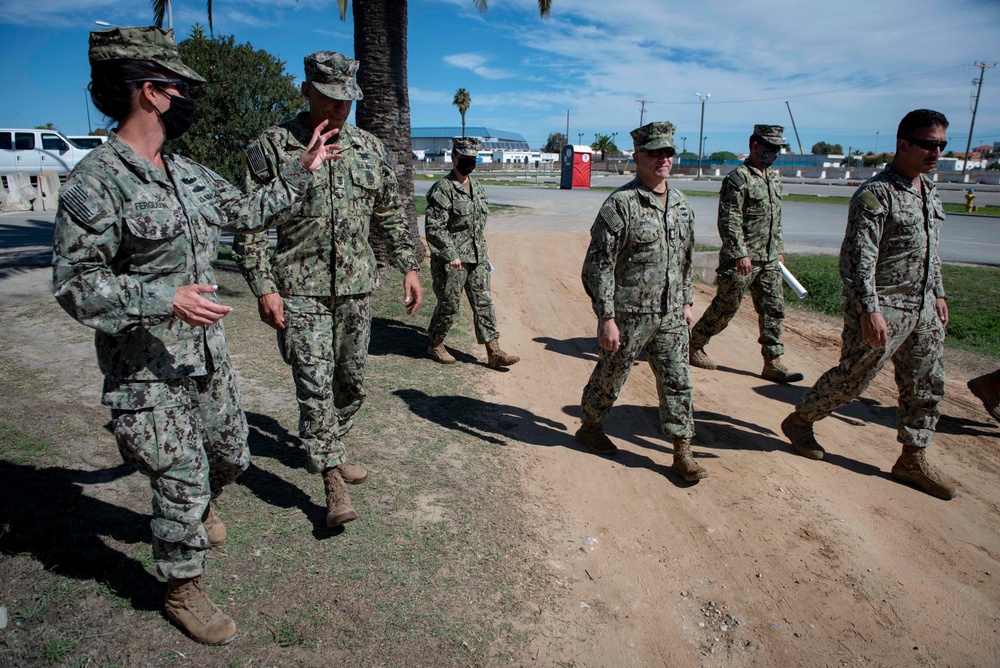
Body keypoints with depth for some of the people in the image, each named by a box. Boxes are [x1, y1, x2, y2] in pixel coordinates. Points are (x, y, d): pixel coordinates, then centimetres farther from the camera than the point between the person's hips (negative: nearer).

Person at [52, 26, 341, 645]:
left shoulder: (190, 174, 7)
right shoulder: (95, 183, -16)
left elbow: (251, 212, 20)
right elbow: (74, 284, -18)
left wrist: (303, 170, 19)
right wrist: (165, 297, -28)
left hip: (210, 356, 8)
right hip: (149, 371, -7)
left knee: (231, 456, 21)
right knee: (183, 482, 2)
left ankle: (198, 507, 55)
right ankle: (184, 593, 26)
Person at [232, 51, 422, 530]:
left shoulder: (370, 149, 9)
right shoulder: (272, 147, -4)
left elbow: (391, 215, 16)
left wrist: (408, 266, 10)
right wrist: (263, 287, -12)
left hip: (356, 287, 5)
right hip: (300, 290, -4)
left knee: (351, 381, 12)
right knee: (315, 383, -7)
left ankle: (327, 452, 34)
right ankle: (333, 480, 4)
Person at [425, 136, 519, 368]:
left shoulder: (478, 188, 13)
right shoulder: (443, 189, -12)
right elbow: (433, 227, -18)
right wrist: (451, 254, -22)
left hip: (477, 259, 7)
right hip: (452, 261, -7)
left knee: (484, 303, 6)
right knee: (449, 305, 3)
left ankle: (494, 352, 9)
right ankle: (435, 346, 24)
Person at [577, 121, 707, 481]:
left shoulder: (680, 203, 9)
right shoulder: (620, 204, -14)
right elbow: (599, 264, -16)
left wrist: (687, 302, 17)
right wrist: (606, 318, -19)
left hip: (671, 316, 6)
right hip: (628, 315, -6)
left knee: (677, 383, 7)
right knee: (610, 377, 11)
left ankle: (682, 453, 18)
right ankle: (590, 427, 36)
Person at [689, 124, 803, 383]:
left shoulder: (774, 177, 15)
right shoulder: (738, 179, -12)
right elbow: (729, 221, -19)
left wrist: (778, 249, 21)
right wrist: (741, 254, -24)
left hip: (769, 260, 8)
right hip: (742, 259, -8)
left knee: (774, 309, 6)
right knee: (724, 308, 1)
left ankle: (773, 363, 12)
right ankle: (694, 345, 19)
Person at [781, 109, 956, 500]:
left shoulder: (929, 190, 13)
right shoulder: (876, 194, -16)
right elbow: (859, 257, -22)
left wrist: (938, 293, 22)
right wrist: (869, 310, -28)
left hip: (924, 309, 9)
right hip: (883, 309, -8)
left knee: (926, 386, 11)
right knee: (852, 378, 2)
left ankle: (913, 460, 24)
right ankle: (799, 422, 24)